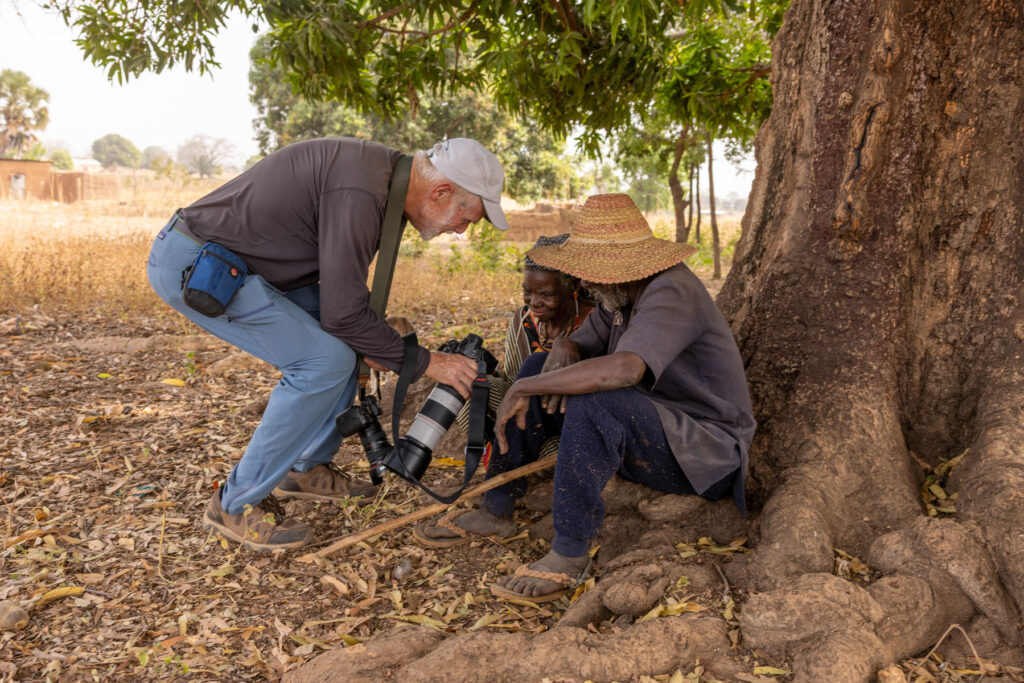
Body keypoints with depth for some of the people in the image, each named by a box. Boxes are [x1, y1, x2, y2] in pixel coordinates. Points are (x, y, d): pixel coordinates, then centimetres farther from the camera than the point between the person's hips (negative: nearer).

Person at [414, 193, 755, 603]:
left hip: (706, 455, -9)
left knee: (592, 401, -35)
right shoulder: (622, 295, 5)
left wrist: (523, 388, -31)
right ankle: (496, 510, 4)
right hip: (649, 433, 9)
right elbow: (577, 343, 10)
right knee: (540, 367, 2)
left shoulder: (671, 293, -24)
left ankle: (570, 557, -23)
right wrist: (562, 354, -17)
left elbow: (624, 369, -40)